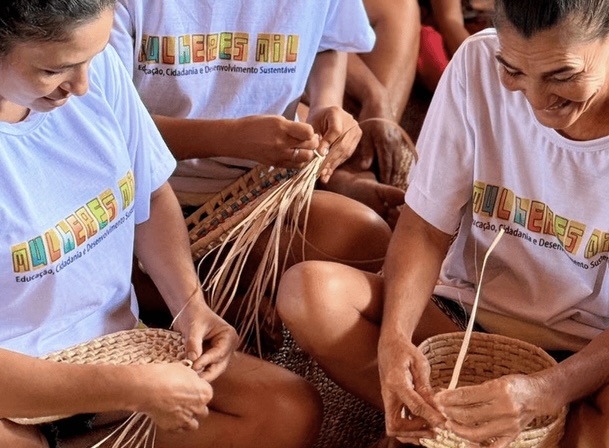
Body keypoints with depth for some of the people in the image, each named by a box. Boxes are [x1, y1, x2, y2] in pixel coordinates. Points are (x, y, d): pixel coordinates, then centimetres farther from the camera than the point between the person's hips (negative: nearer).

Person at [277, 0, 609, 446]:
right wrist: (395, 336, -26)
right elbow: (425, 230, -7)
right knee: (308, 290, -23)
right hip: (470, 315, 4)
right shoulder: (477, 65, -12)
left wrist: (542, 392, -35)